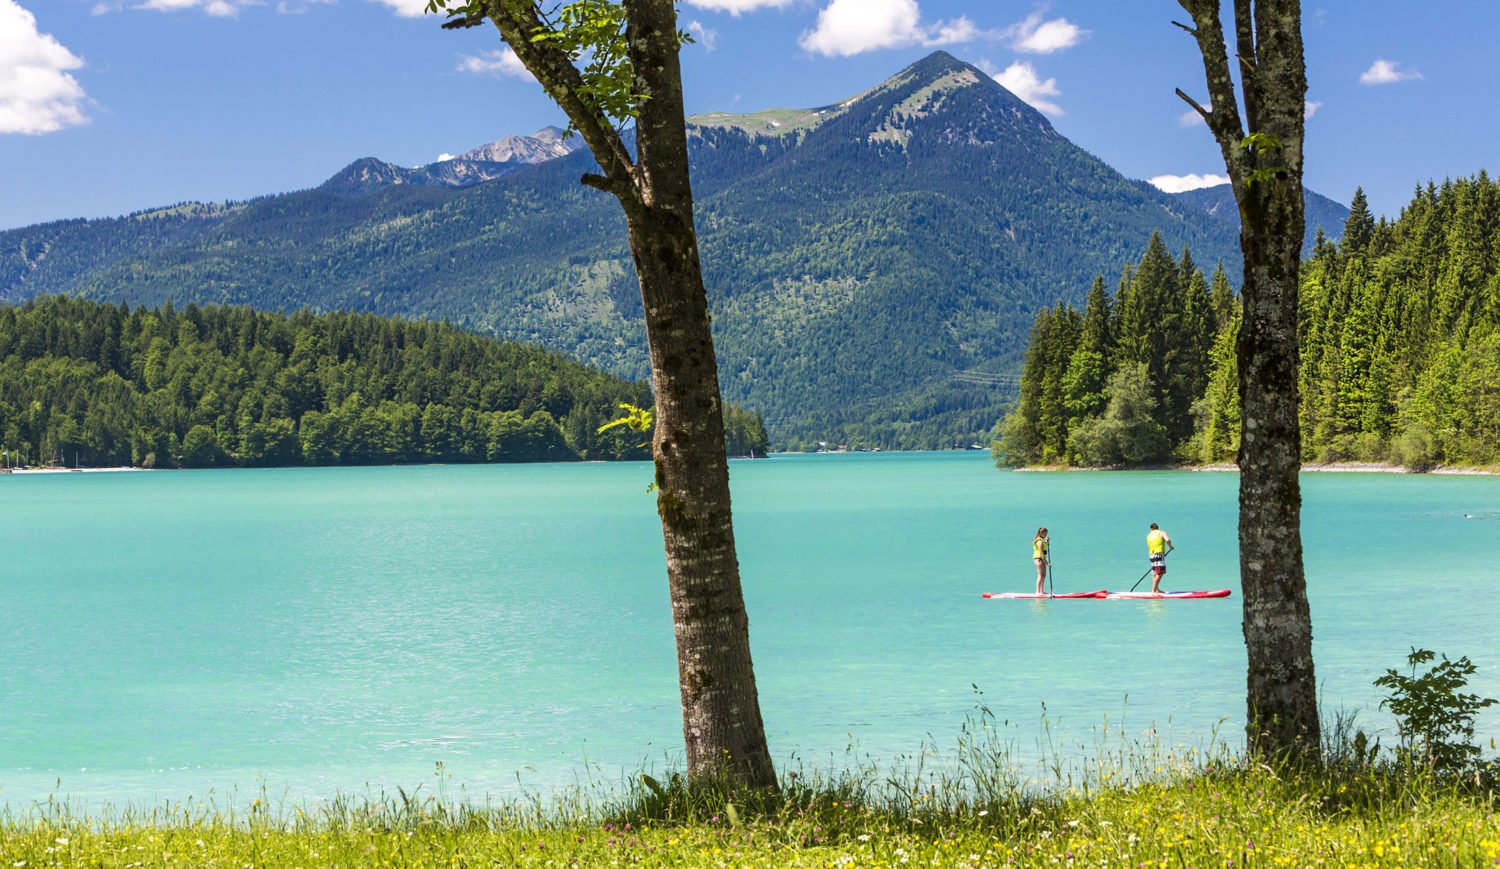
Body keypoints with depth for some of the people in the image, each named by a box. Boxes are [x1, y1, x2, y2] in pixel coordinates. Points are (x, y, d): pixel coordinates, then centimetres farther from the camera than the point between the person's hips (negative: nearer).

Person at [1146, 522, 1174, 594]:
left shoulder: (1148, 536, 15)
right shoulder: (1162, 533, 0)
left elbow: (1149, 547, 14)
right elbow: (1167, 540, -19)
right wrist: (1170, 546, -2)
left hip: (1151, 555, 7)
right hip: (1159, 555, -7)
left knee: (1155, 574, 17)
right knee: (1160, 573, -7)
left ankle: (1157, 590, 26)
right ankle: (1153, 591, -11)